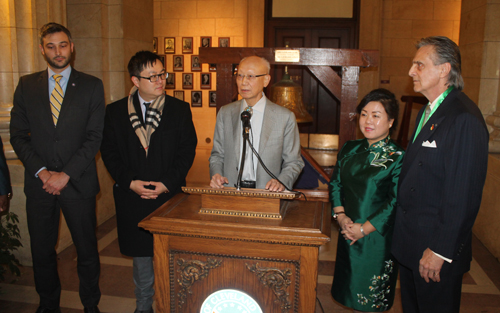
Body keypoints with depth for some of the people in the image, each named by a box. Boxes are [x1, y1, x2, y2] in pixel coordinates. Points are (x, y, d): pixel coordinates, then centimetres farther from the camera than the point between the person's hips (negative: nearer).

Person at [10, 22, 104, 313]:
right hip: (39, 182, 2)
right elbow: (18, 135, 4)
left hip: (78, 182, -2)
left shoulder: (91, 86, 1)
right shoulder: (27, 85, 8)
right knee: (42, 251, 12)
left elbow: (94, 137, -6)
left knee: (87, 250, 7)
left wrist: (66, 174, -12)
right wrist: (41, 172, -8)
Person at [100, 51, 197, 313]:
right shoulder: (115, 112, 3)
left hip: (170, 194, -1)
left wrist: (167, 183, -11)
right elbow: (109, 152, 2)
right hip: (133, 196, 1)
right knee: (141, 253, 15)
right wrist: (130, 182, -11)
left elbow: (187, 150, -1)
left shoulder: (180, 109, 1)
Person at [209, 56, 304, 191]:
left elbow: (293, 162, 7)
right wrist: (216, 174, -2)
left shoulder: (285, 117, 3)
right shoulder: (225, 113, 12)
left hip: (267, 195, -1)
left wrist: (281, 181, -11)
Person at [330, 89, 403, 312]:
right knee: (349, 290, 17)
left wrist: (364, 228, -15)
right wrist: (340, 215, -6)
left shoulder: (398, 158, -12)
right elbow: (335, 183, 8)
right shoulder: (350, 149, 6)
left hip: (378, 237, -5)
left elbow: (395, 203, -14)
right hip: (348, 233, 5)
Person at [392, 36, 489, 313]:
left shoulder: (464, 119, -21)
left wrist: (440, 250, -20)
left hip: (436, 244, -9)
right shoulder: (427, 111, 11)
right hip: (410, 241, 9)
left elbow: (464, 195, -24)